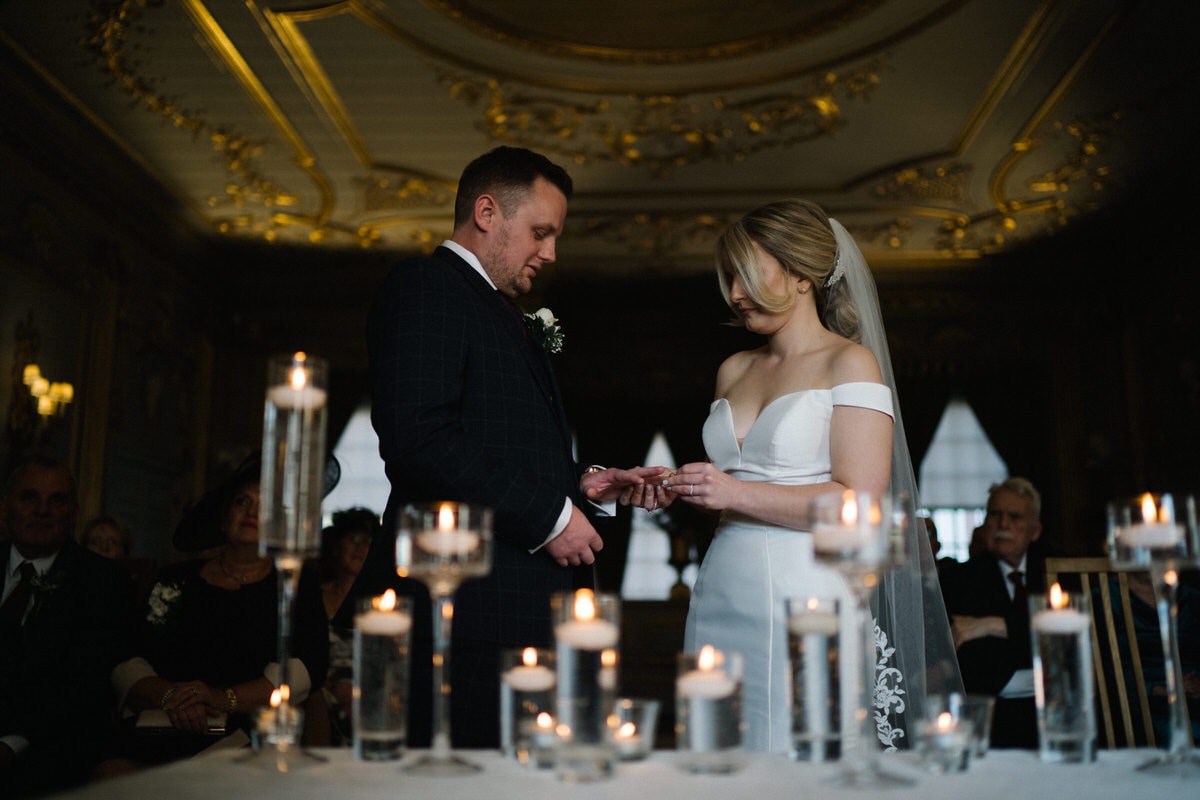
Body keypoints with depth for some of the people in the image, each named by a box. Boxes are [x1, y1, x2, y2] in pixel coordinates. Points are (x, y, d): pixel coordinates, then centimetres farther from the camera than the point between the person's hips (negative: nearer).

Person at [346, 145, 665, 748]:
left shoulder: (504, 314, 24)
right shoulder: (425, 287, -5)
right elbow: (419, 441, -19)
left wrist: (582, 483, 10)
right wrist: (549, 516, -14)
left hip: (519, 612, 9)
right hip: (466, 609, -9)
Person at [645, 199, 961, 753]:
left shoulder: (850, 363, -3)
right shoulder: (733, 370, 17)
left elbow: (859, 502, -12)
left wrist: (735, 493, -14)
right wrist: (674, 488, 3)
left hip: (806, 601, -5)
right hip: (721, 597, 6)